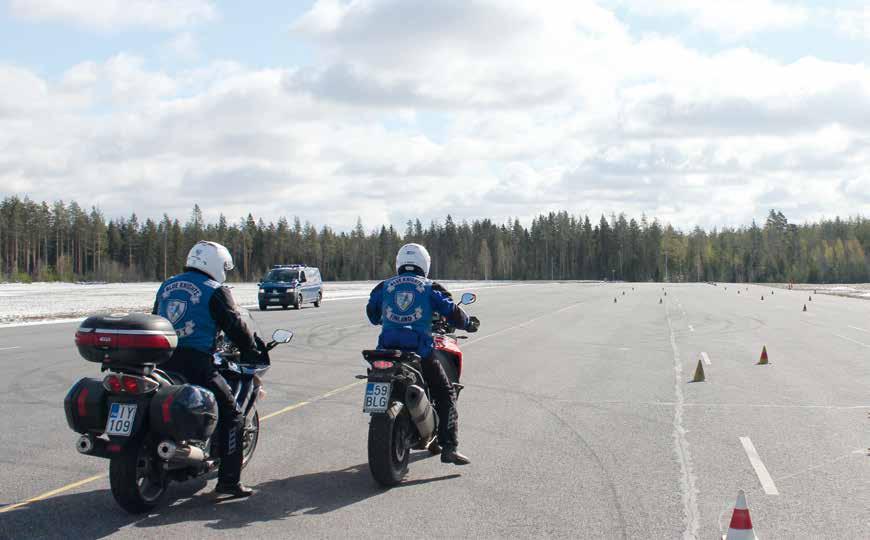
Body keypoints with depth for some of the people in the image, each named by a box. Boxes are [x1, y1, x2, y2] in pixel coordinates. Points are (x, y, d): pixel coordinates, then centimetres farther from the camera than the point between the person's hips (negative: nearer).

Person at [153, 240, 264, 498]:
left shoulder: (166, 286, 18)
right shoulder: (215, 291, -2)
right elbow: (235, 327, -2)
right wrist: (255, 354, 11)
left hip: (162, 361, 7)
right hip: (195, 363, -7)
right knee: (231, 415, 2)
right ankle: (229, 480, -4)